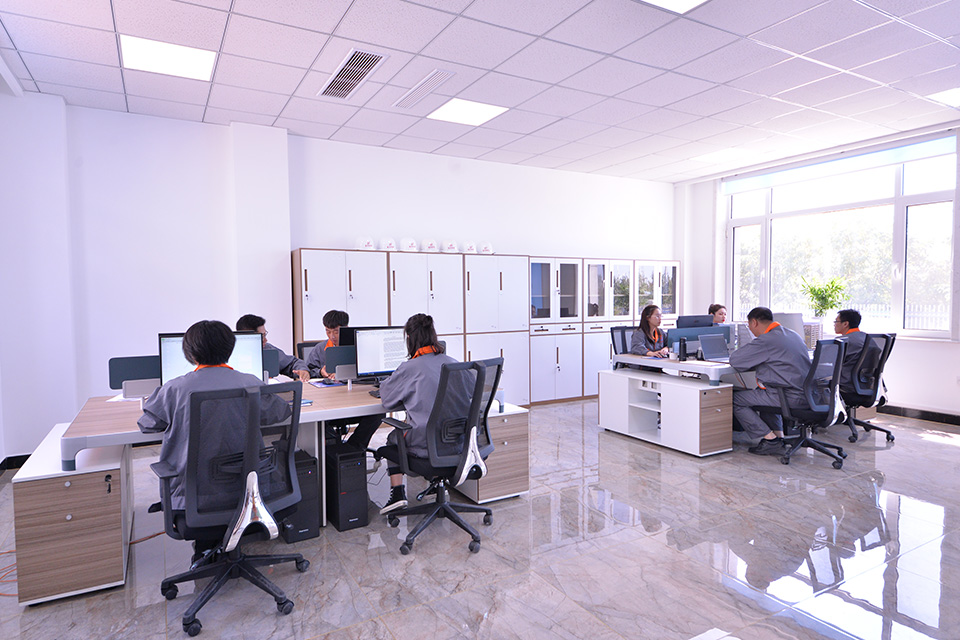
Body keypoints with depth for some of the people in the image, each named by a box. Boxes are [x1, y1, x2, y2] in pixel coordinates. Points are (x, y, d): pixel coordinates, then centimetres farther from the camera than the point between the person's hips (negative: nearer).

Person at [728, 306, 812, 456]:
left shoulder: (766, 340, -16)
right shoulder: (793, 334, 15)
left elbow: (734, 360, -12)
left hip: (789, 397, -10)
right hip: (805, 394, 10)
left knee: (736, 399, -1)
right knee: (764, 393, 35)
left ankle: (771, 440, -1)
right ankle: (779, 436, 24)